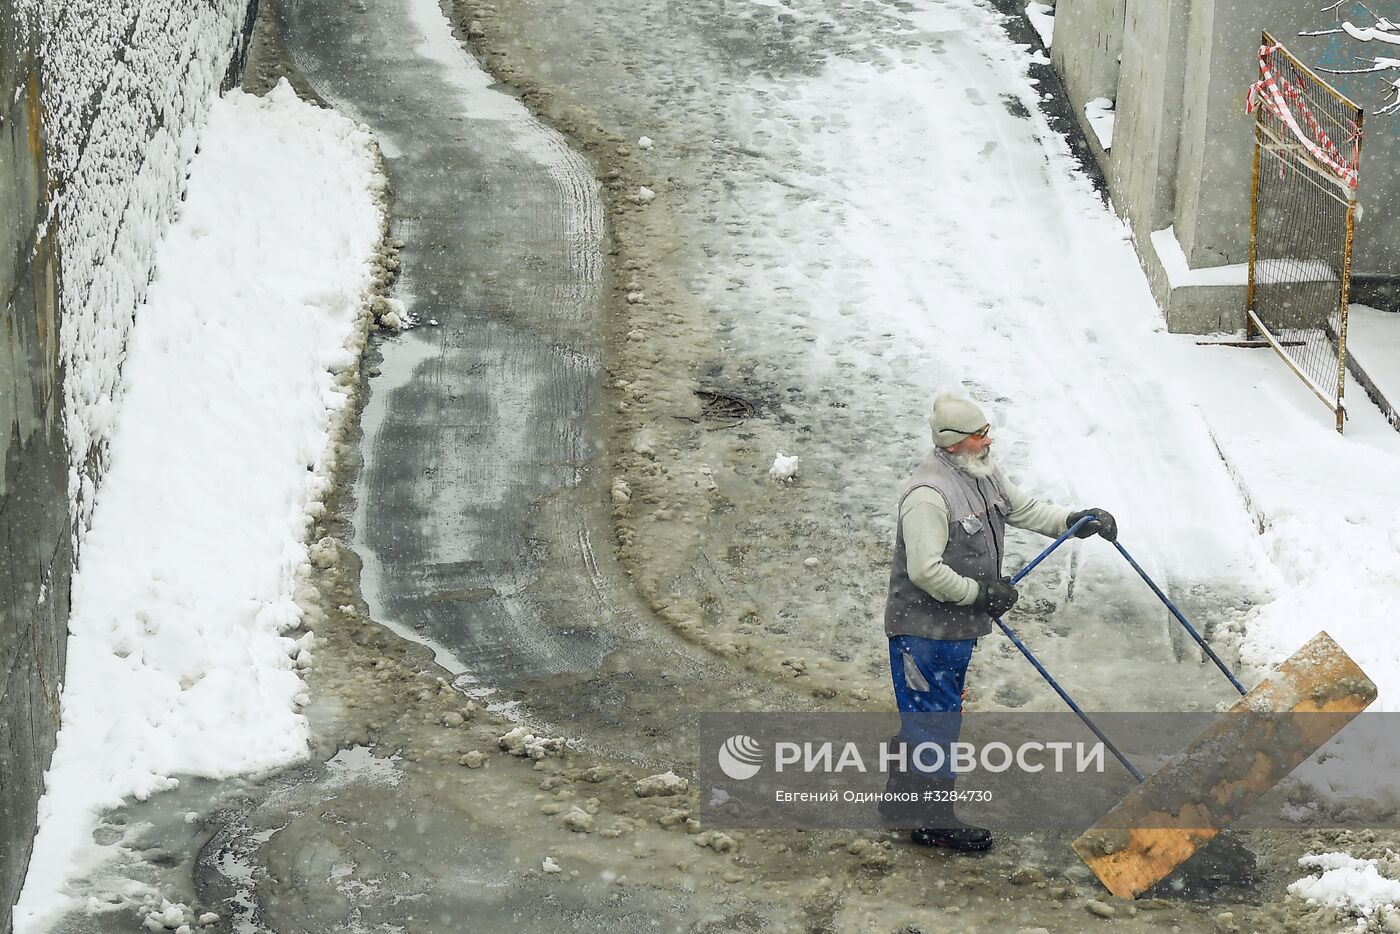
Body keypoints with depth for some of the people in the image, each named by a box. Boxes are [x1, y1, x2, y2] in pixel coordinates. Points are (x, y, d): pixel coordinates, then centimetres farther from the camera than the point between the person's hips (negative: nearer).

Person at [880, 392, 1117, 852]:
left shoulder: (984, 474, 5)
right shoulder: (929, 493, -26)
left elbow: (1024, 508, 19)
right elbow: (925, 570, -29)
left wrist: (1074, 521, 4)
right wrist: (981, 594, -20)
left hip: (957, 627, 10)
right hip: (923, 629, -10)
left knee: (933, 714, 20)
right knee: (933, 719, -2)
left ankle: (902, 803, 33)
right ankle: (933, 821, 7)